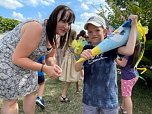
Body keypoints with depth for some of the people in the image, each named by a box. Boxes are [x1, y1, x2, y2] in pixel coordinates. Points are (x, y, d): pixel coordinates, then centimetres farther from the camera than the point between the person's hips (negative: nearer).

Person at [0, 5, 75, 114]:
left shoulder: (53, 36, -3)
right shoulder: (37, 28, -31)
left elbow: (47, 56, 7)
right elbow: (17, 58, -30)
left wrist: (52, 65, -15)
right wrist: (44, 68, -30)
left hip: (25, 64, 9)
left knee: (32, 91, 18)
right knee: (11, 101, 2)